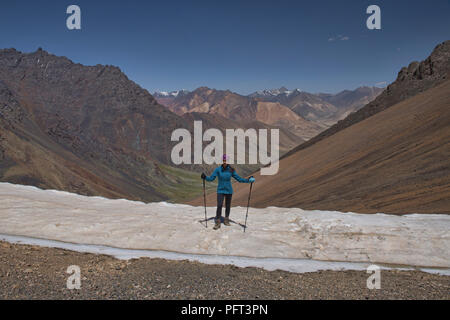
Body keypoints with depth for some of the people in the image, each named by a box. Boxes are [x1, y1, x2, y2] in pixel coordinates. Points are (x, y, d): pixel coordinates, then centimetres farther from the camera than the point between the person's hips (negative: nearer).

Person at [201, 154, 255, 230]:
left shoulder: (231, 170, -4)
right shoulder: (218, 169, -8)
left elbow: (238, 178, 1)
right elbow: (211, 178, -8)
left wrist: (247, 180, -9)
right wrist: (205, 177, -26)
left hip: (229, 191, 2)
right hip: (220, 190, -2)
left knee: (228, 206, 10)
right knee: (219, 206, -12)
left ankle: (226, 220, 30)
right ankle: (217, 223, -3)